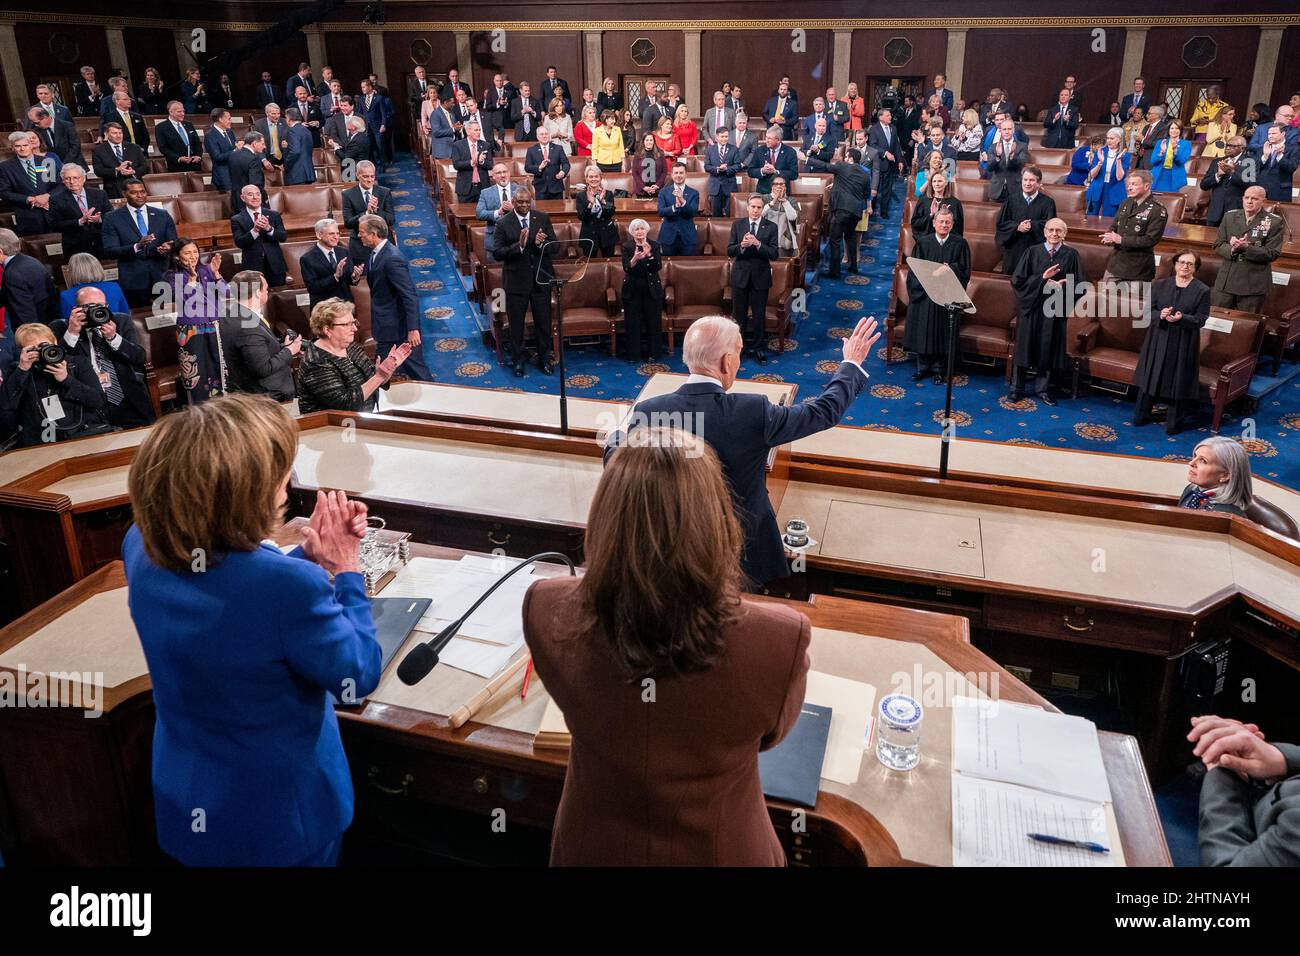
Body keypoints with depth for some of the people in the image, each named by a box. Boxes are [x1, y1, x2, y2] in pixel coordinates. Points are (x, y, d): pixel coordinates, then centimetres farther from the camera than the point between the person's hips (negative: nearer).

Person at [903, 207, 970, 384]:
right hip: (924, 293, 1)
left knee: (942, 331, 1)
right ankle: (922, 366, 16)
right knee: (923, 329, 3)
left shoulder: (960, 244, 3)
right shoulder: (923, 242, 4)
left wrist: (950, 269, -17)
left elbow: (965, 270, 1)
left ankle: (938, 368, 13)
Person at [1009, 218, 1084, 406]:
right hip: (1031, 307, 0)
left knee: (1049, 349, 6)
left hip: (1054, 310, 0)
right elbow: (1017, 280, -6)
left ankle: (1043, 389, 19)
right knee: (1024, 347, 5)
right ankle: (1016, 388, 15)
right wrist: (1042, 278, -16)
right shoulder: (1033, 252, 0)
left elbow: (1080, 285, 1)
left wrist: (1062, 287, -16)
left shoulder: (1071, 255, 0)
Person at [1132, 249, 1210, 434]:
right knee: (1150, 376, 10)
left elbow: (1201, 319, -6)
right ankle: (1142, 415, 25)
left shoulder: (1202, 290, -3)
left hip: (1183, 344, -2)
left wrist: (1182, 318, -24)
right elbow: (1148, 309, 2)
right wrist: (1160, 315, -20)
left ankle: (1174, 423, 15)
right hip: (1158, 340, 3)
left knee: (1179, 382, 2)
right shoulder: (1159, 285, 5)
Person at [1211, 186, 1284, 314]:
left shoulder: (1275, 222, -3)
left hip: (1254, 285, -3)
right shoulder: (1230, 216, 8)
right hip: (1226, 282, 3)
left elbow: (1272, 253, -9)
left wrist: (1246, 248, -22)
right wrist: (1232, 249, -16)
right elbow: (1218, 246, 6)